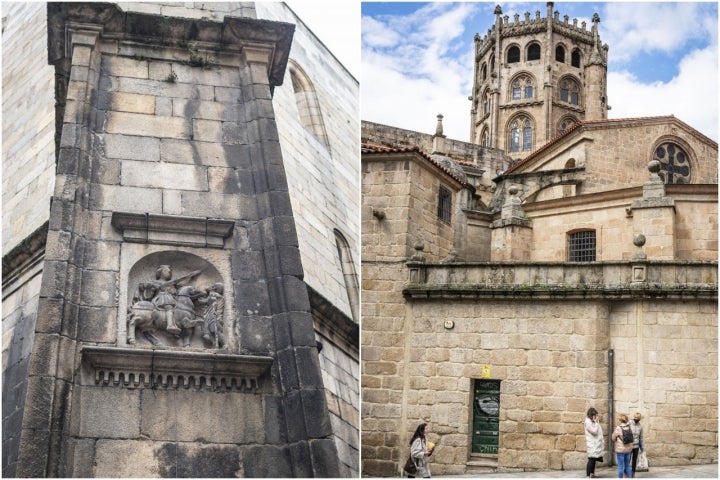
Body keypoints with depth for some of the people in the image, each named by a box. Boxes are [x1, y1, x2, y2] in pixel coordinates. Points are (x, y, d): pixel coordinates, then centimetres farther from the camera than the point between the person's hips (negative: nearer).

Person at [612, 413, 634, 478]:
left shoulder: (618, 428, -15)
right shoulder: (629, 427, 1)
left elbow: (613, 439, -5)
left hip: (620, 449, -6)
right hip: (628, 449, 6)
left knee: (620, 466, 1)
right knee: (627, 465, 15)